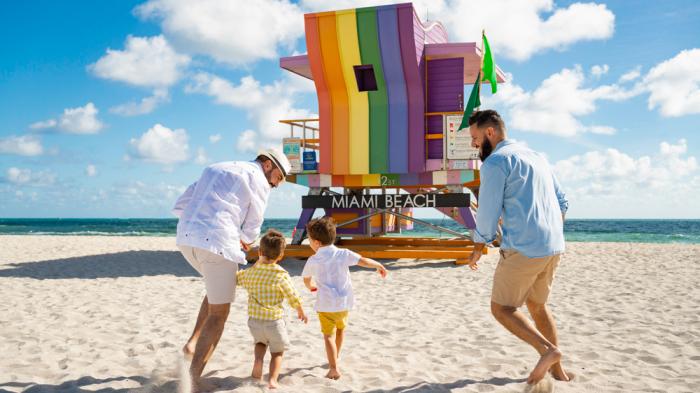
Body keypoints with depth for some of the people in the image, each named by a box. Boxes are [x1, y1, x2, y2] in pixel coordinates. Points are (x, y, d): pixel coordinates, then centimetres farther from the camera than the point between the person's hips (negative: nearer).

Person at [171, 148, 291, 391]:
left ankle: (193, 343, 18)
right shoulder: (259, 181, 5)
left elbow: (180, 207, 22)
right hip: (217, 242, -7)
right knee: (219, 314, 5)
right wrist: (243, 241, 28)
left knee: (219, 288, 31)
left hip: (186, 238, 7)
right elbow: (251, 229, 6)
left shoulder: (215, 169, 27)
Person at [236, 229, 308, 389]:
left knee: (261, 342, 32)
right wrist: (301, 312, 10)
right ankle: (273, 380, -1)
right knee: (277, 352, 15)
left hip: (254, 319, 3)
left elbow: (236, 278, 17)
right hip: (274, 320, -3)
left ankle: (258, 360, 6)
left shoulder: (250, 272, -4)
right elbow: (294, 297, -8)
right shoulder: (282, 276, -15)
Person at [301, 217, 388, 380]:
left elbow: (306, 279, 14)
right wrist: (379, 266, 9)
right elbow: (364, 261, -10)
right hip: (344, 302, 3)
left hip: (326, 305, -3)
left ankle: (334, 369, -10)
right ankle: (335, 359, 42)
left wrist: (311, 286, 38)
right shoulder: (343, 254, -4)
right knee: (340, 328, 26)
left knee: (328, 335, 4)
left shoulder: (313, 261, -3)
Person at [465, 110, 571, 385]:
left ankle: (547, 349, -12)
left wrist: (478, 249, 6)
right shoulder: (536, 156, 19)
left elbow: (488, 213, -8)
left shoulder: (495, 161, -7)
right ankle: (557, 371, 25)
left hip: (522, 249, -8)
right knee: (536, 304, 22)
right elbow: (562, 203, 21)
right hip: (553, 247, 9)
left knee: (501, 308, 4)